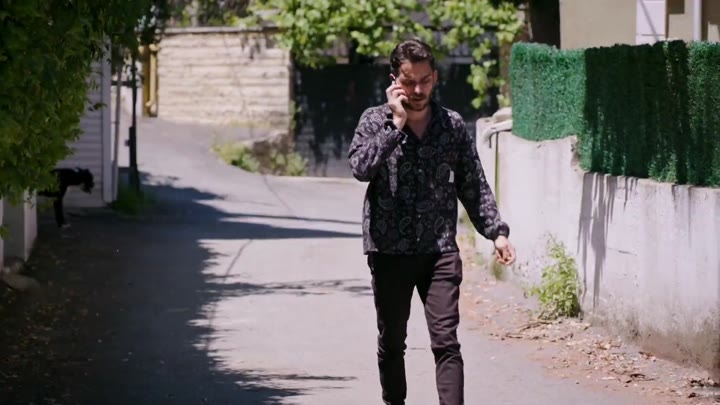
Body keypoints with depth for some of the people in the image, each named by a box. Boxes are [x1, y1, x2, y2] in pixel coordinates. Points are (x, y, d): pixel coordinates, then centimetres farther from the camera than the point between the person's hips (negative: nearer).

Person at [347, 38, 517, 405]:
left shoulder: (452, 125, 6)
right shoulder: (374, 121, 1)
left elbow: (473, 185, 11)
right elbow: (361, 167, -16)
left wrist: (496, 231, 2)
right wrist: (396, 123, -16)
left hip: (440, 250, 0)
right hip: (389, 250, 0)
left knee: (446, 342, -8)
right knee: (392, 342, 10)